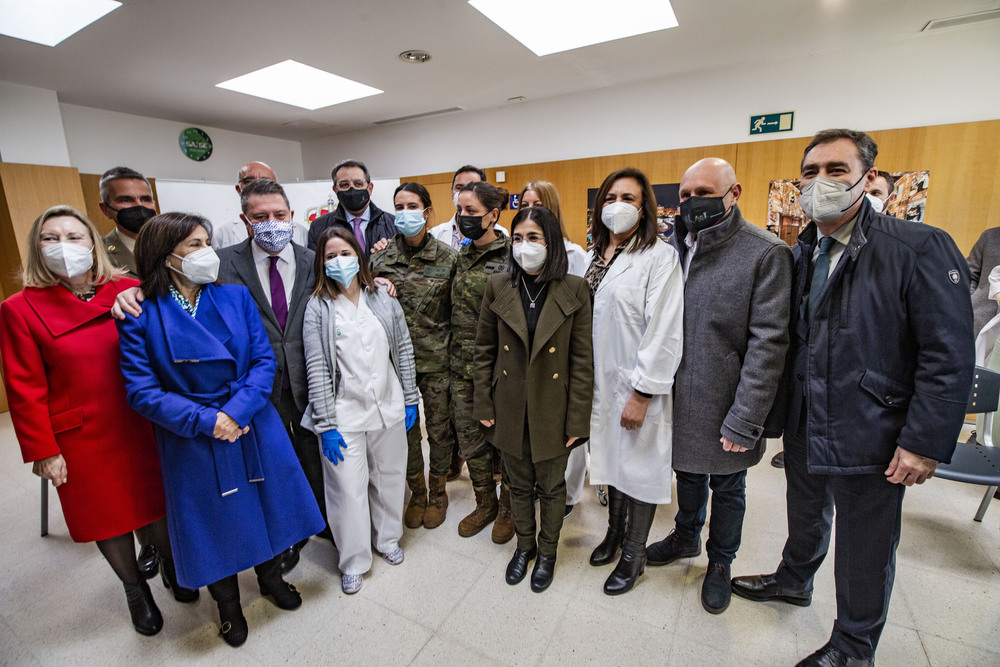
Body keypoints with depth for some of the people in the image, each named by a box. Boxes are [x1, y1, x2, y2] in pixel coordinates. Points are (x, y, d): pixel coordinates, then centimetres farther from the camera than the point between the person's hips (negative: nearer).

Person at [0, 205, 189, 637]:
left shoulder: (129, 292, -2)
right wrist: (42, 451, -5)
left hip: (140, 428, 1)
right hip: (80, 441, 0)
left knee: (155, 505, 15)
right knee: (106, 519, 15)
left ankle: (170, 566, 43)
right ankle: (135, 589, 40)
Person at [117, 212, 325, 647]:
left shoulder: (236, 296, -4)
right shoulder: (142, 315, -10)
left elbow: (264, 360, -7)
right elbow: (141, 390, -11)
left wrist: (237, 411, -19)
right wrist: (206, 420, -20)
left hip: (254, 429, 2)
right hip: (193, 440, -1)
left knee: (266, 504, 17)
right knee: (214, 519, 16)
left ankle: (271, 577, 48)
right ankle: (228, 603, 45)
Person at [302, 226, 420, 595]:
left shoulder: (384, 301, 1)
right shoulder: (318, 309, -6)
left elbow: (404, 351, 5)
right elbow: (317, 369, -9)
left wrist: (410, 400, 5)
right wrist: (326, 425, -11)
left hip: (389, 408, 3)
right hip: (345, 415, -3)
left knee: (390, 478, 18)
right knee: (349, 489, 7)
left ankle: (388, 539, 43)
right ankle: (353, 562, 30)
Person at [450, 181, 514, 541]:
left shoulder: (512, 255, -10)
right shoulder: (460, 257, 10)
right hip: (463, 366, 6)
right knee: (470, 439, 15)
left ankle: (508, 507, 34)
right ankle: (484, 504, 38)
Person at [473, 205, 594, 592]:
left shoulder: (574, 290, -8)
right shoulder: (498, 287, -2)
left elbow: (582, 360, -8)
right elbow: (484, 351, 2)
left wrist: (577, 419, -8)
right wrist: (484, 405, 1)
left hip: (553, 411, -1)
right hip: (510, 410, 2)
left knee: (551, 488, 17)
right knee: (519, 485, 20)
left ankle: (547, 551, 43)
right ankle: (524, 545, 46)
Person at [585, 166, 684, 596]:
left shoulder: (660, 257, -12)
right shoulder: (595, 254, 8)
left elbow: (664, 332, -17)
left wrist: (642, 392, -18)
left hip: (637, 385, -6)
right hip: (600, 382, 6)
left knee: (639, 466, 10)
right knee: (610, 456, 20)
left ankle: (633, 554, 31)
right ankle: (615, 530, 43)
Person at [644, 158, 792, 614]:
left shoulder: (766, 254, -13)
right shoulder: (673, 248, 3)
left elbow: (767, 344, -16)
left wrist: (745, 420, -18)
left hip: (725, 406, -4)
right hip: (678, 400, 4)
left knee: (726, 489, 17)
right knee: (688, 474, 25)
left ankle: (720, 563, 42)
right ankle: (686, 537, 51)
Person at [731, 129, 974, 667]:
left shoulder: (920, 249, -14)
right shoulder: (800, 254, 4)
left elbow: (949, 356, -16)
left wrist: (925, 442, -18)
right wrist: (777, 410, 6)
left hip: (867, 436, -5)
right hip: (802, 426, 5)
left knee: (865, 550, 14)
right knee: (805, 516, 27)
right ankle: (794, 579, 53)